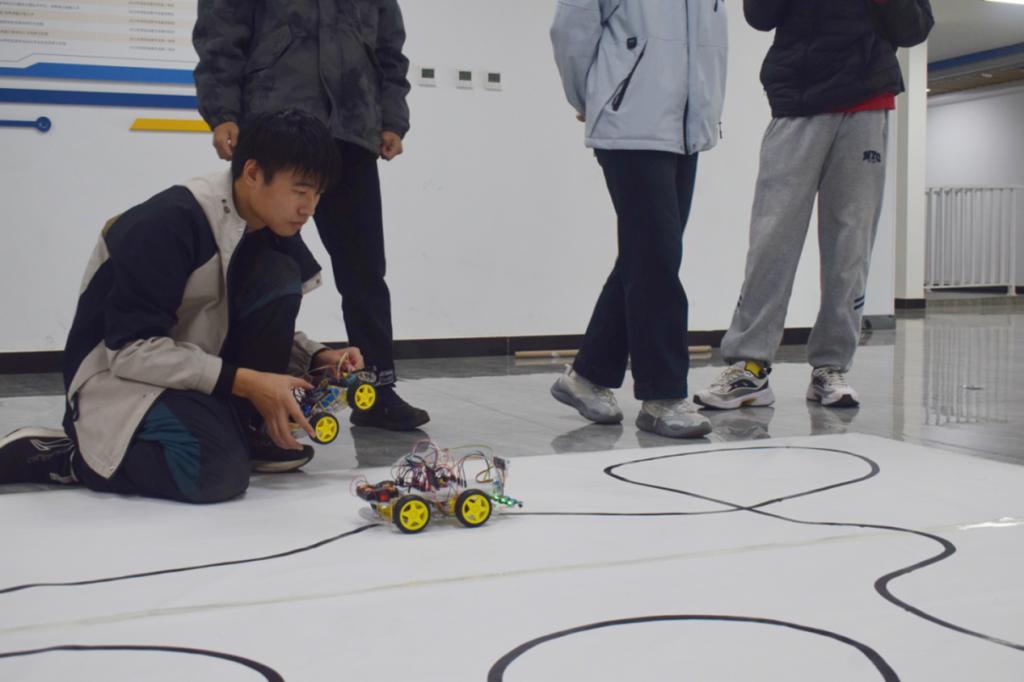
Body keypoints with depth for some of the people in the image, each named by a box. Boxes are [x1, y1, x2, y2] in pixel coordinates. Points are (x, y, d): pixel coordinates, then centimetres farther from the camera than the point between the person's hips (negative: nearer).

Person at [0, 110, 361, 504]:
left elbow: (269, 327, 11)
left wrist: (317, 358, -10)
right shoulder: (169, 222, -26)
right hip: (118, 376, -7)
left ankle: (247, 429, -5)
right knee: (218, 472, -33)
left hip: (195, 371, 7)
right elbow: (132, 350, -26)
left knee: (279, 275, -14)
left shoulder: (269, 230, -1)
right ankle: (70, 456, -9)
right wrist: (245, 382, -28)